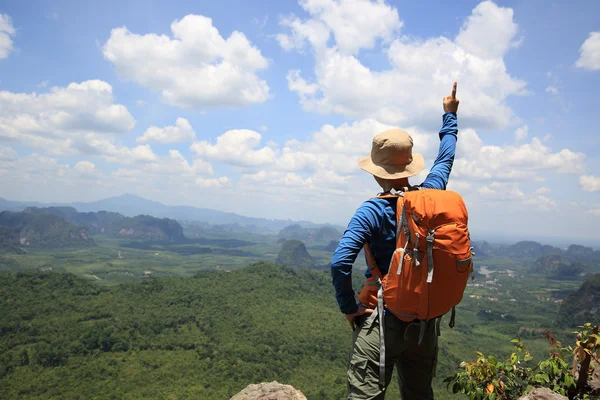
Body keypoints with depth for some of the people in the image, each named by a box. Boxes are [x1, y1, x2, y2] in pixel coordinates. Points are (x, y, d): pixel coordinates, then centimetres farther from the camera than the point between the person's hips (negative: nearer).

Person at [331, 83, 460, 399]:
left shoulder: (372, 211, -15)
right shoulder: (431, 195, -2)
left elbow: (340, 262, -24)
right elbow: (445, 157, 18)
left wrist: (349, 308, -10)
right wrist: (449, 114, 32)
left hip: (381, 320, -5)